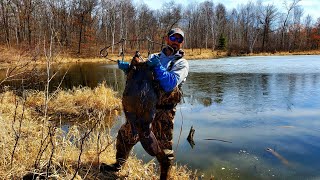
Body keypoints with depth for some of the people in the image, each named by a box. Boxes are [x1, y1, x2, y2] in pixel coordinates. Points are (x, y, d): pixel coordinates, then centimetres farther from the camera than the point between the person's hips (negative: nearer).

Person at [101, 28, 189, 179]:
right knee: (125, 134, 14)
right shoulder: (154, 57, 11)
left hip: (162, 111, -4)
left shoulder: (181, 63, -2)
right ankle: (118, 166, 37)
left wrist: (157, 67, -22)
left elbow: (170, 85, -16)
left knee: (163, 147, 4)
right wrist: (128, 67, -7)